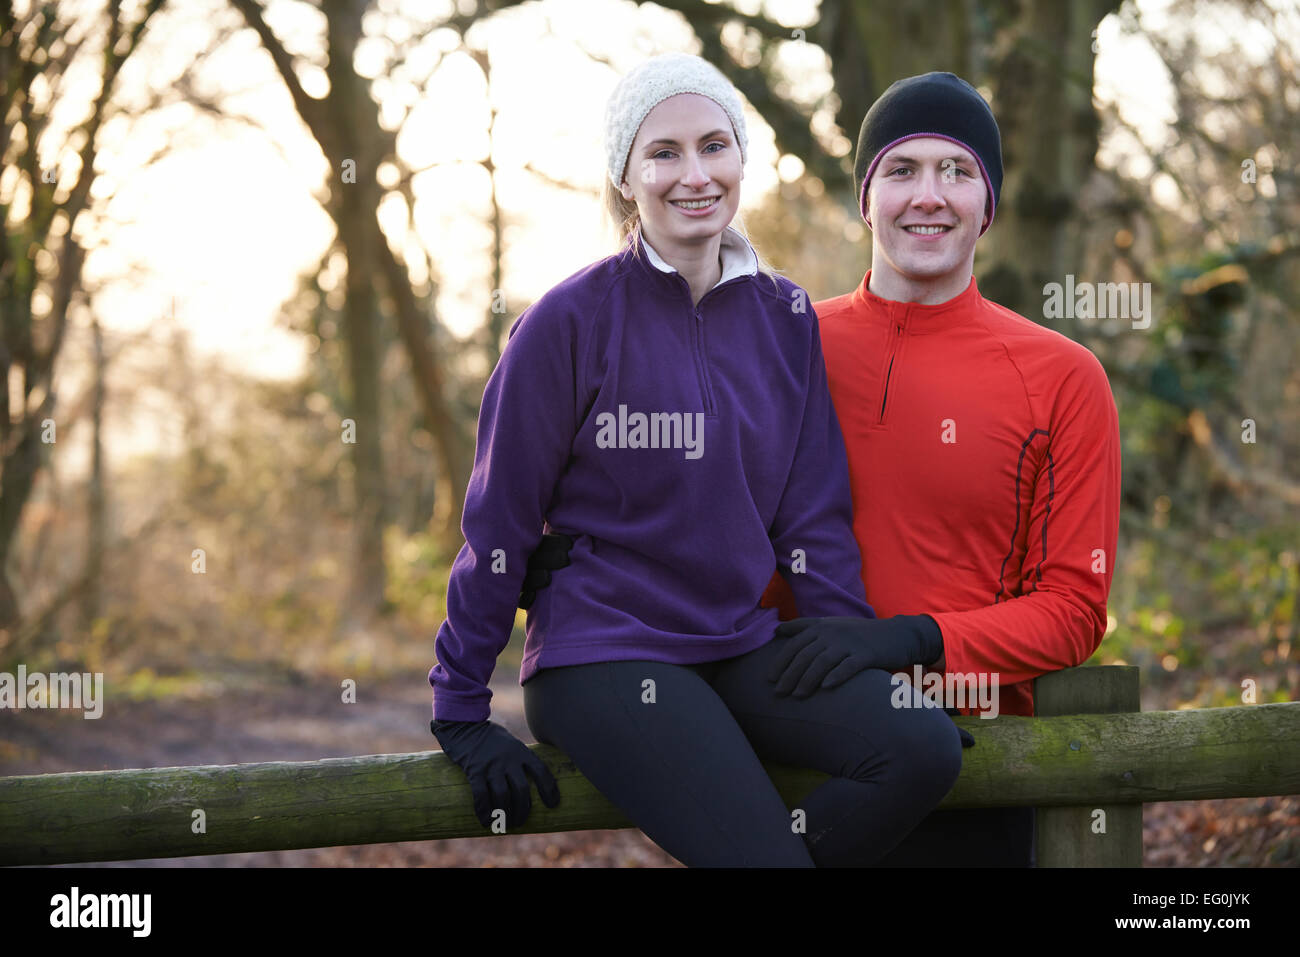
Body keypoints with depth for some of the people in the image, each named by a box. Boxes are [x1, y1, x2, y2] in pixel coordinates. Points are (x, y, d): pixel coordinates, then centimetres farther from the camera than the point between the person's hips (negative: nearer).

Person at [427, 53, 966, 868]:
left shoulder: (785, 318, 9)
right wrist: (461, 711, -3)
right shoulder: (570, 323, -5)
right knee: (763, 852, -25)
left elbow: (814, 515, 12)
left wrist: (858, 657, 2)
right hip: (602, 655, -5)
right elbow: (499, 521, -2)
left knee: (924, 750, -21)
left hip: (745, 649, 5)